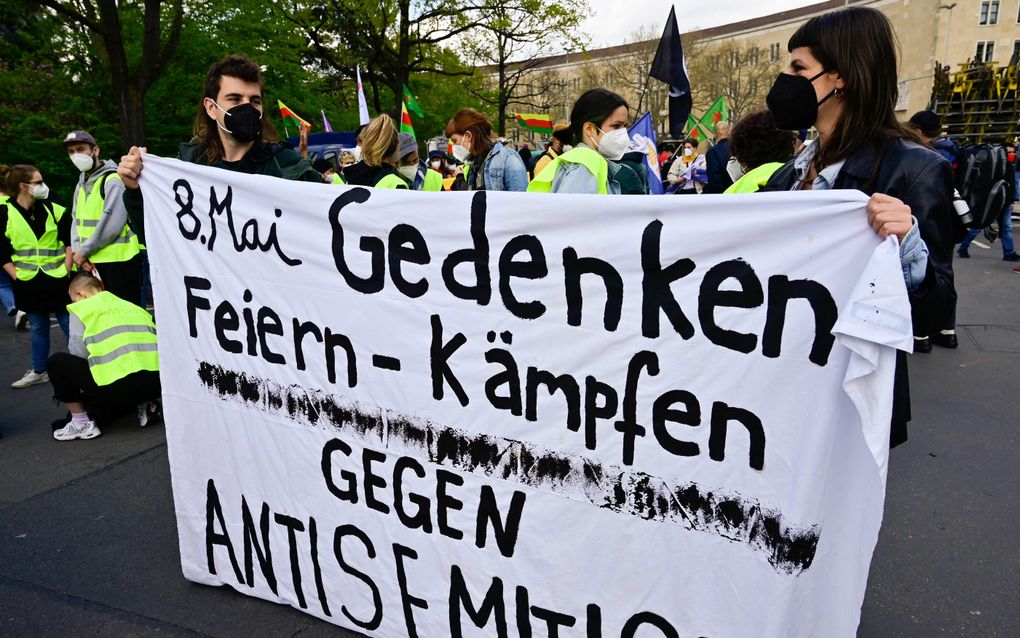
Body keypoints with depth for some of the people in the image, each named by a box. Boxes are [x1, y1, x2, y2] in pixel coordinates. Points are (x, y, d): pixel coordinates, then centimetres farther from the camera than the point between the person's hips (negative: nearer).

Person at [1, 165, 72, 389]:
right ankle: (38, 372, 26)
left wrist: (66, 269, -6)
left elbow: (70, 242, 2)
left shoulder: (54, 210, -2)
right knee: (38, 328, 12)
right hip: (29, 283, 1)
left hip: (56, 279, -1)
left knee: (69, 324, 3)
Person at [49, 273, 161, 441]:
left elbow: (78, 354, 7)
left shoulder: (81, 309, 13)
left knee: (56, 363, 16)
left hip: (120, 386, -7)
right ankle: (143, 404, 14)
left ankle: (82, 424, 17)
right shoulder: (132, 306, 26)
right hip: (157, 383, 7)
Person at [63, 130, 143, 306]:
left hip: (119, 260, -9)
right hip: (91, 262, 9)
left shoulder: (112, 180, -10)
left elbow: (112, 223, -19)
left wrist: (84, 251, -12)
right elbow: (77, 221, 16)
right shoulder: (81, 184, 18)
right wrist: (77, 251, -1)